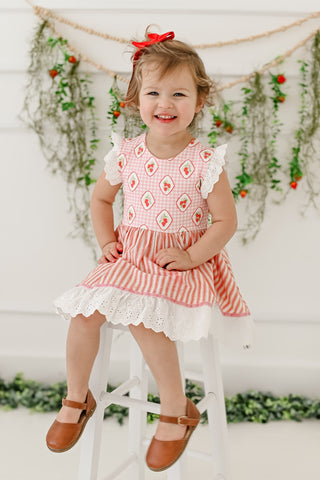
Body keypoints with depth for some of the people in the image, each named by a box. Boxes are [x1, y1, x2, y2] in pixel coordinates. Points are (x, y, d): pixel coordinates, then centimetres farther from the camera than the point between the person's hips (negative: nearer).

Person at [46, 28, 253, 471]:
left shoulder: (204, 163, -11)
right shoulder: (126, 154, 0)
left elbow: (226, 221, -6)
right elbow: (101, 198, 16)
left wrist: (192, 257, -16)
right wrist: (106, 242, 4)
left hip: (184, 261, -4)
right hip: (129, 255, 4)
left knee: (144, 319, -28)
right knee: (84, 313, -14)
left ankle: (177, 411, -4)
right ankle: (76, 400, 13)